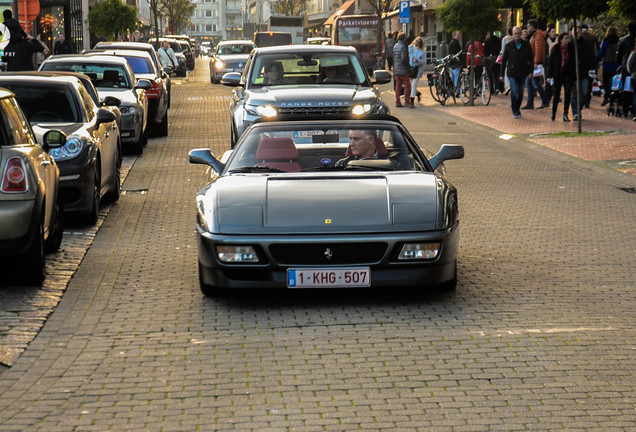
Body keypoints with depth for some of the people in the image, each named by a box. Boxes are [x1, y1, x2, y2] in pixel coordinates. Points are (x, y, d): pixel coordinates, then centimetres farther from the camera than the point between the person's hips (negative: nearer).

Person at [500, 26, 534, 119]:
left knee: (520, 92, 8)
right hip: (512, 72, -2)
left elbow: (531, 59, 4)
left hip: (523, 72, 2)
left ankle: (517, 109, 26)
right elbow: (504, 60, 4)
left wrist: (530, 71, -4)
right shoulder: (509, 46, -1)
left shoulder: (526, 45, 0)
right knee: (514, 91, -13)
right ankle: (515, 112, -5)